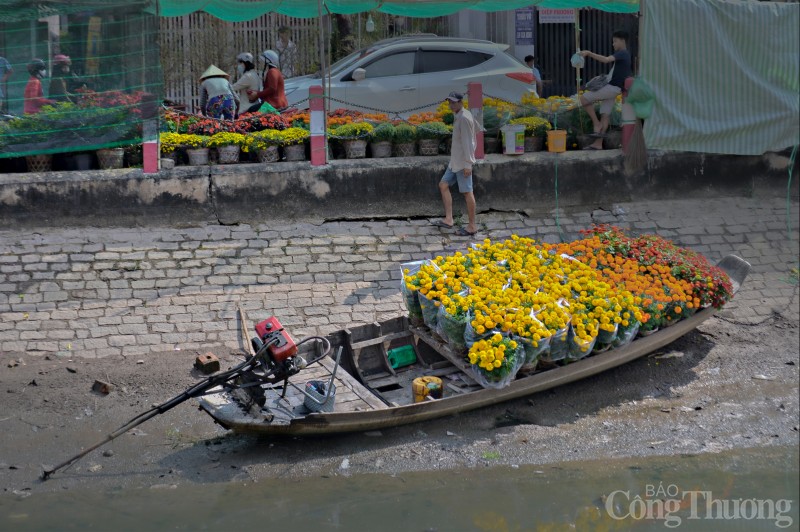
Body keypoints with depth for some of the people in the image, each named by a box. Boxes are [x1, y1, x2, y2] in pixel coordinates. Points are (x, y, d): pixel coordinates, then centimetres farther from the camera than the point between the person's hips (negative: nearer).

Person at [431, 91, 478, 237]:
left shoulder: (464, 118, -18)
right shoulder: (458, 116, 11)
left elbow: (467, 142, -21)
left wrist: (468, 164, -22)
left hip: (463, 162, -10)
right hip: (455, 161, 10)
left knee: (467, 192, -3)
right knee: (443, 185, 10)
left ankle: (472, 226, 4)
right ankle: (448, 220, 11)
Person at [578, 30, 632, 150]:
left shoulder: (622, 53, -11)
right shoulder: (624, 55, 21)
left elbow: (606, 59, -28)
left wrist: (589, 53, -30)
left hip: (612, 87, -10)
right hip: (610, 89, 10)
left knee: (584, 98, -9)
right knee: (605, 115, 5)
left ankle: (597, 125, -6)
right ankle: (598, 144, 3)